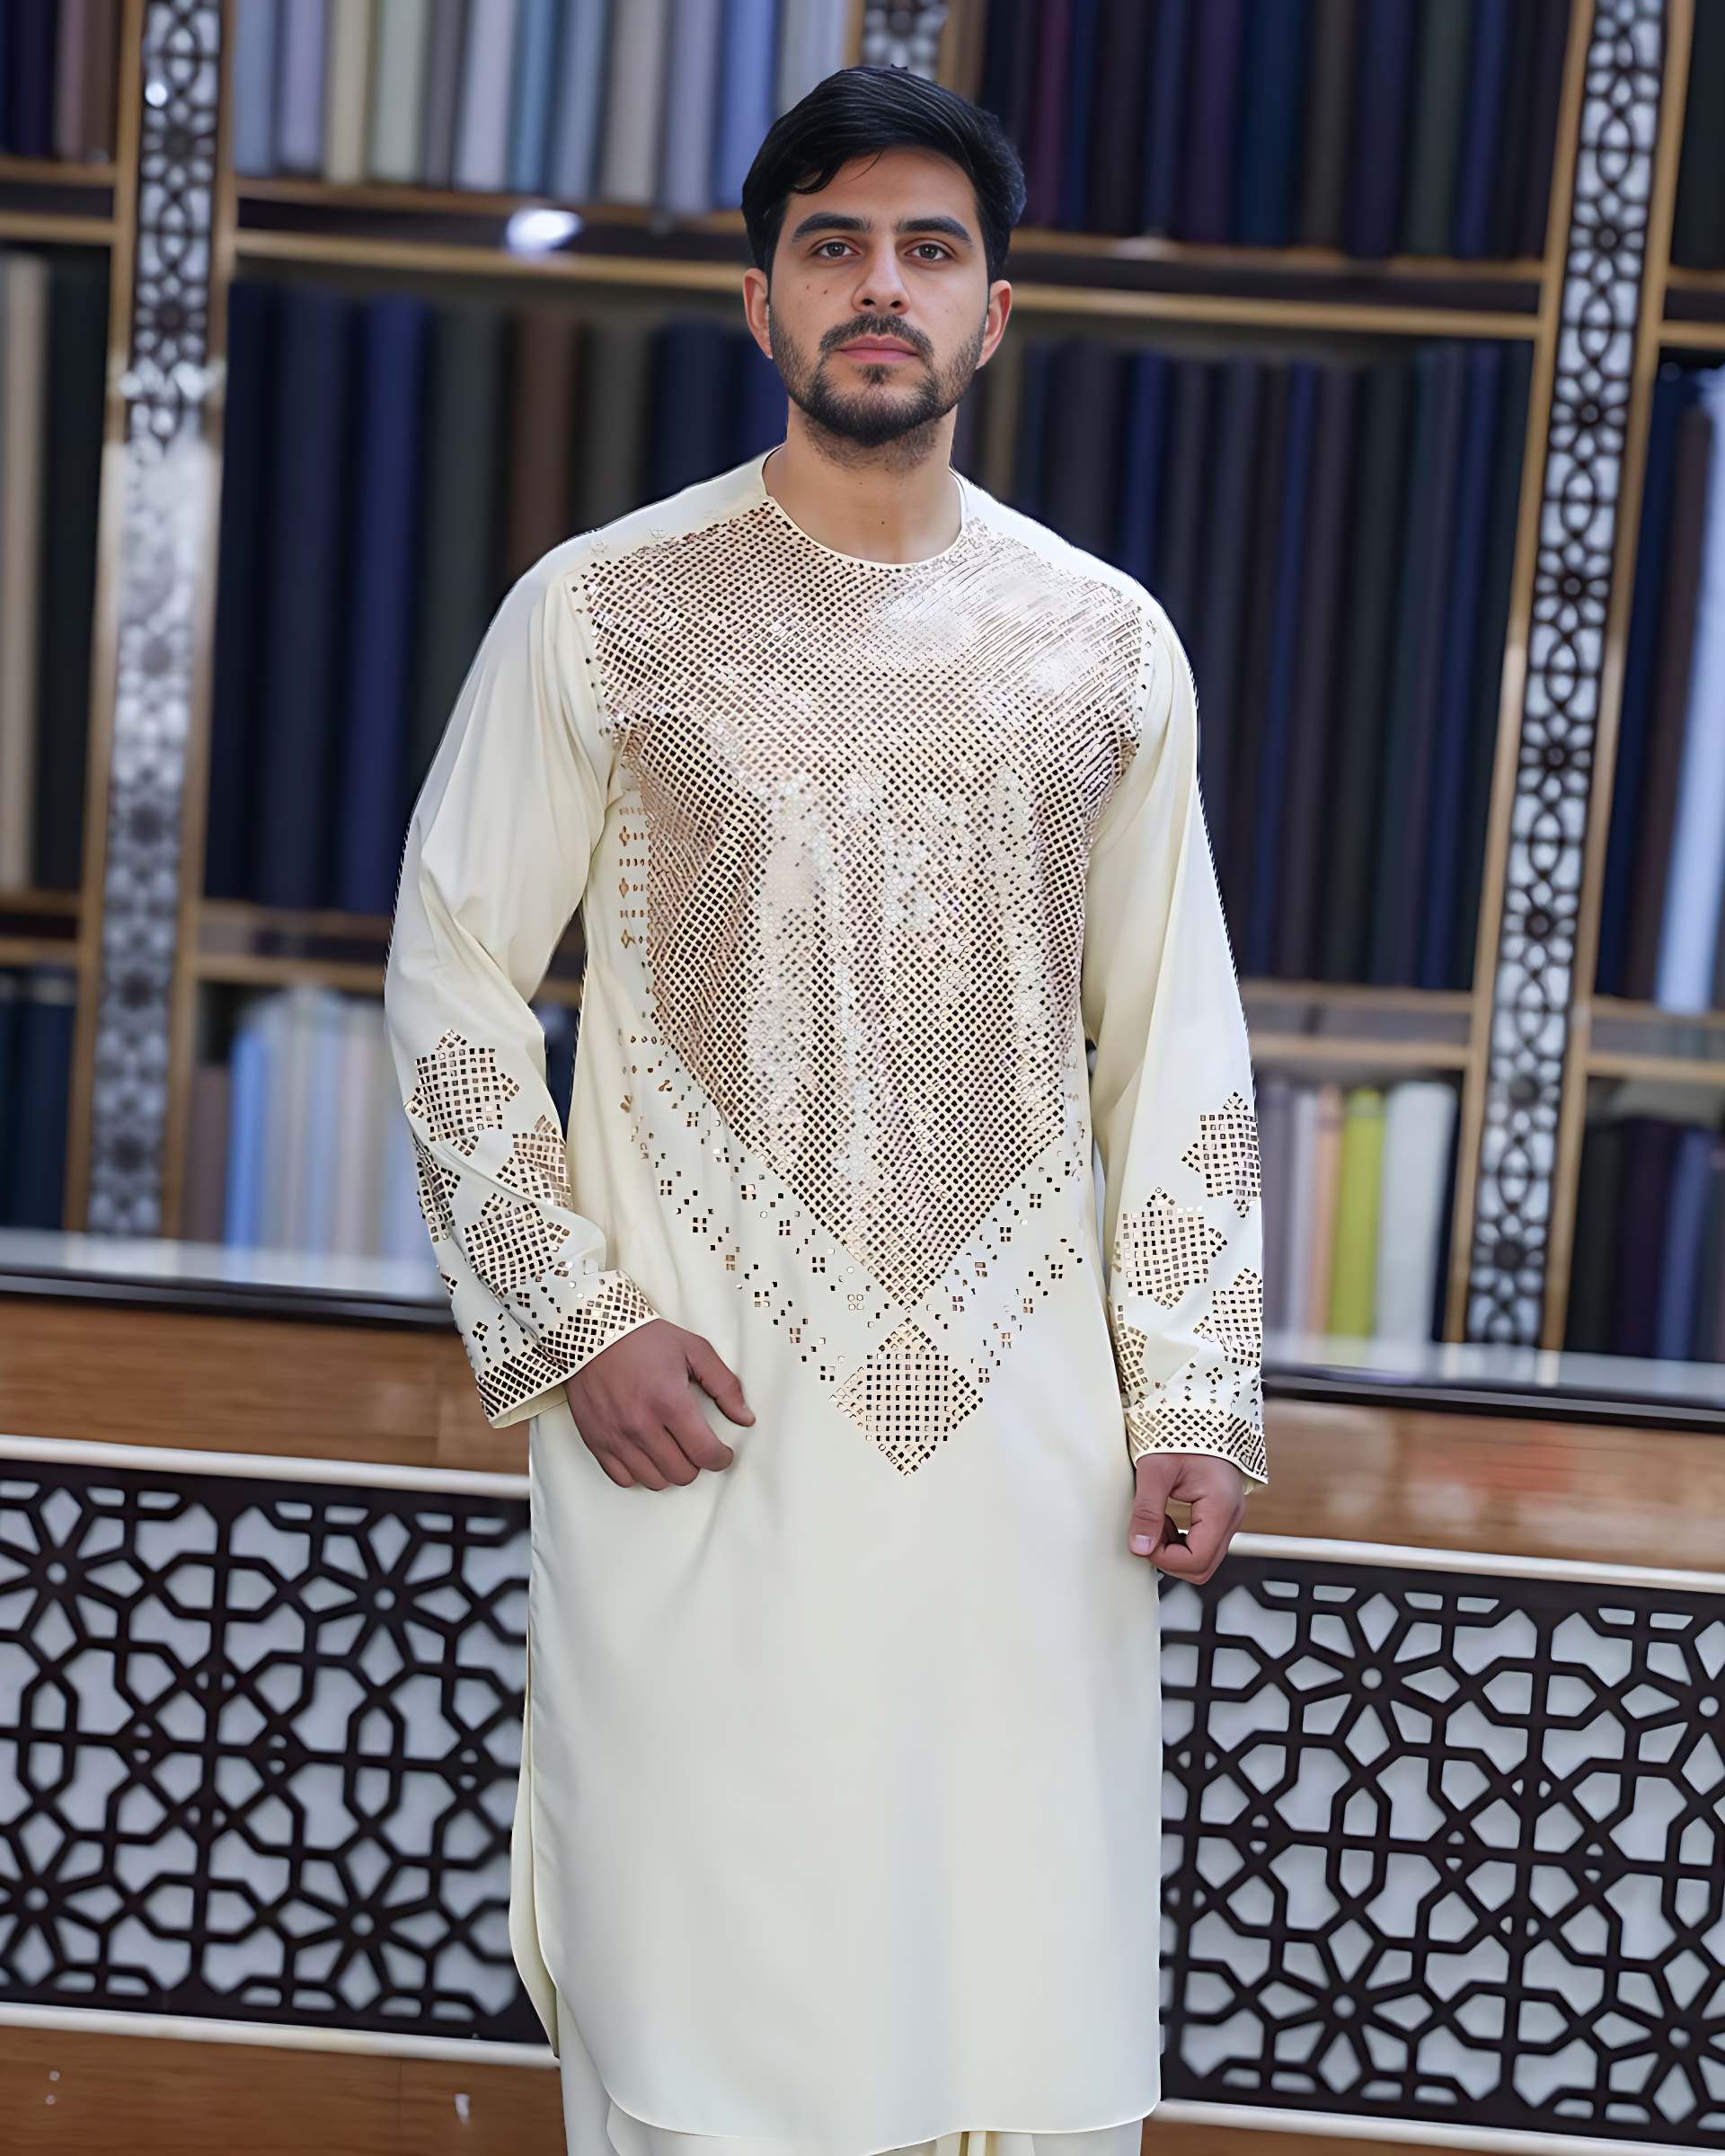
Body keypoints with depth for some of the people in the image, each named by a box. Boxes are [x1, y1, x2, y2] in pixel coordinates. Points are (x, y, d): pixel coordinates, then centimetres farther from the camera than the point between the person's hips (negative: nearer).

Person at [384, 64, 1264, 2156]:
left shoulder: (1109, 646, 8)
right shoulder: (601, 612, 0)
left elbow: (1171, 1041, 10)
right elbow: (452, 980, 3)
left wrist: (1192, 1395, 3)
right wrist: (577, 1325, -6)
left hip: (1028, 1435, 2)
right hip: (702, 1426, -2)